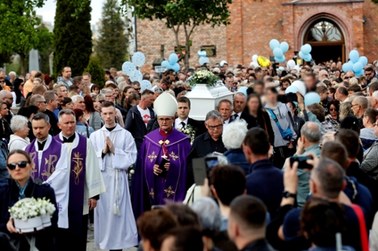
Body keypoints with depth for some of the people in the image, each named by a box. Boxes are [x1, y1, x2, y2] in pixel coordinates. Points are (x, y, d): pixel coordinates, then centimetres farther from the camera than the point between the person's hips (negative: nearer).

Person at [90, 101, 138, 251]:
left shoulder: (126, 135, 0)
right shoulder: (95, 136, 7)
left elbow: (131, 158, -4)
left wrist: (114, 150, -11)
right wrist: (102, 151, -10)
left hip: (119, 178, -2)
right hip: (100, 178, 2)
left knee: (118, 212, -2)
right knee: (103, 211, 4)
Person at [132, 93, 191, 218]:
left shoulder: (182, 140, 2)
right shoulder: (149, 139, 8)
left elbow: (187, 165, -1)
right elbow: (141, 164, 7)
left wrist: (173, 167, -18)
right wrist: (152, 168, -12)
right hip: (153, 190, 2)